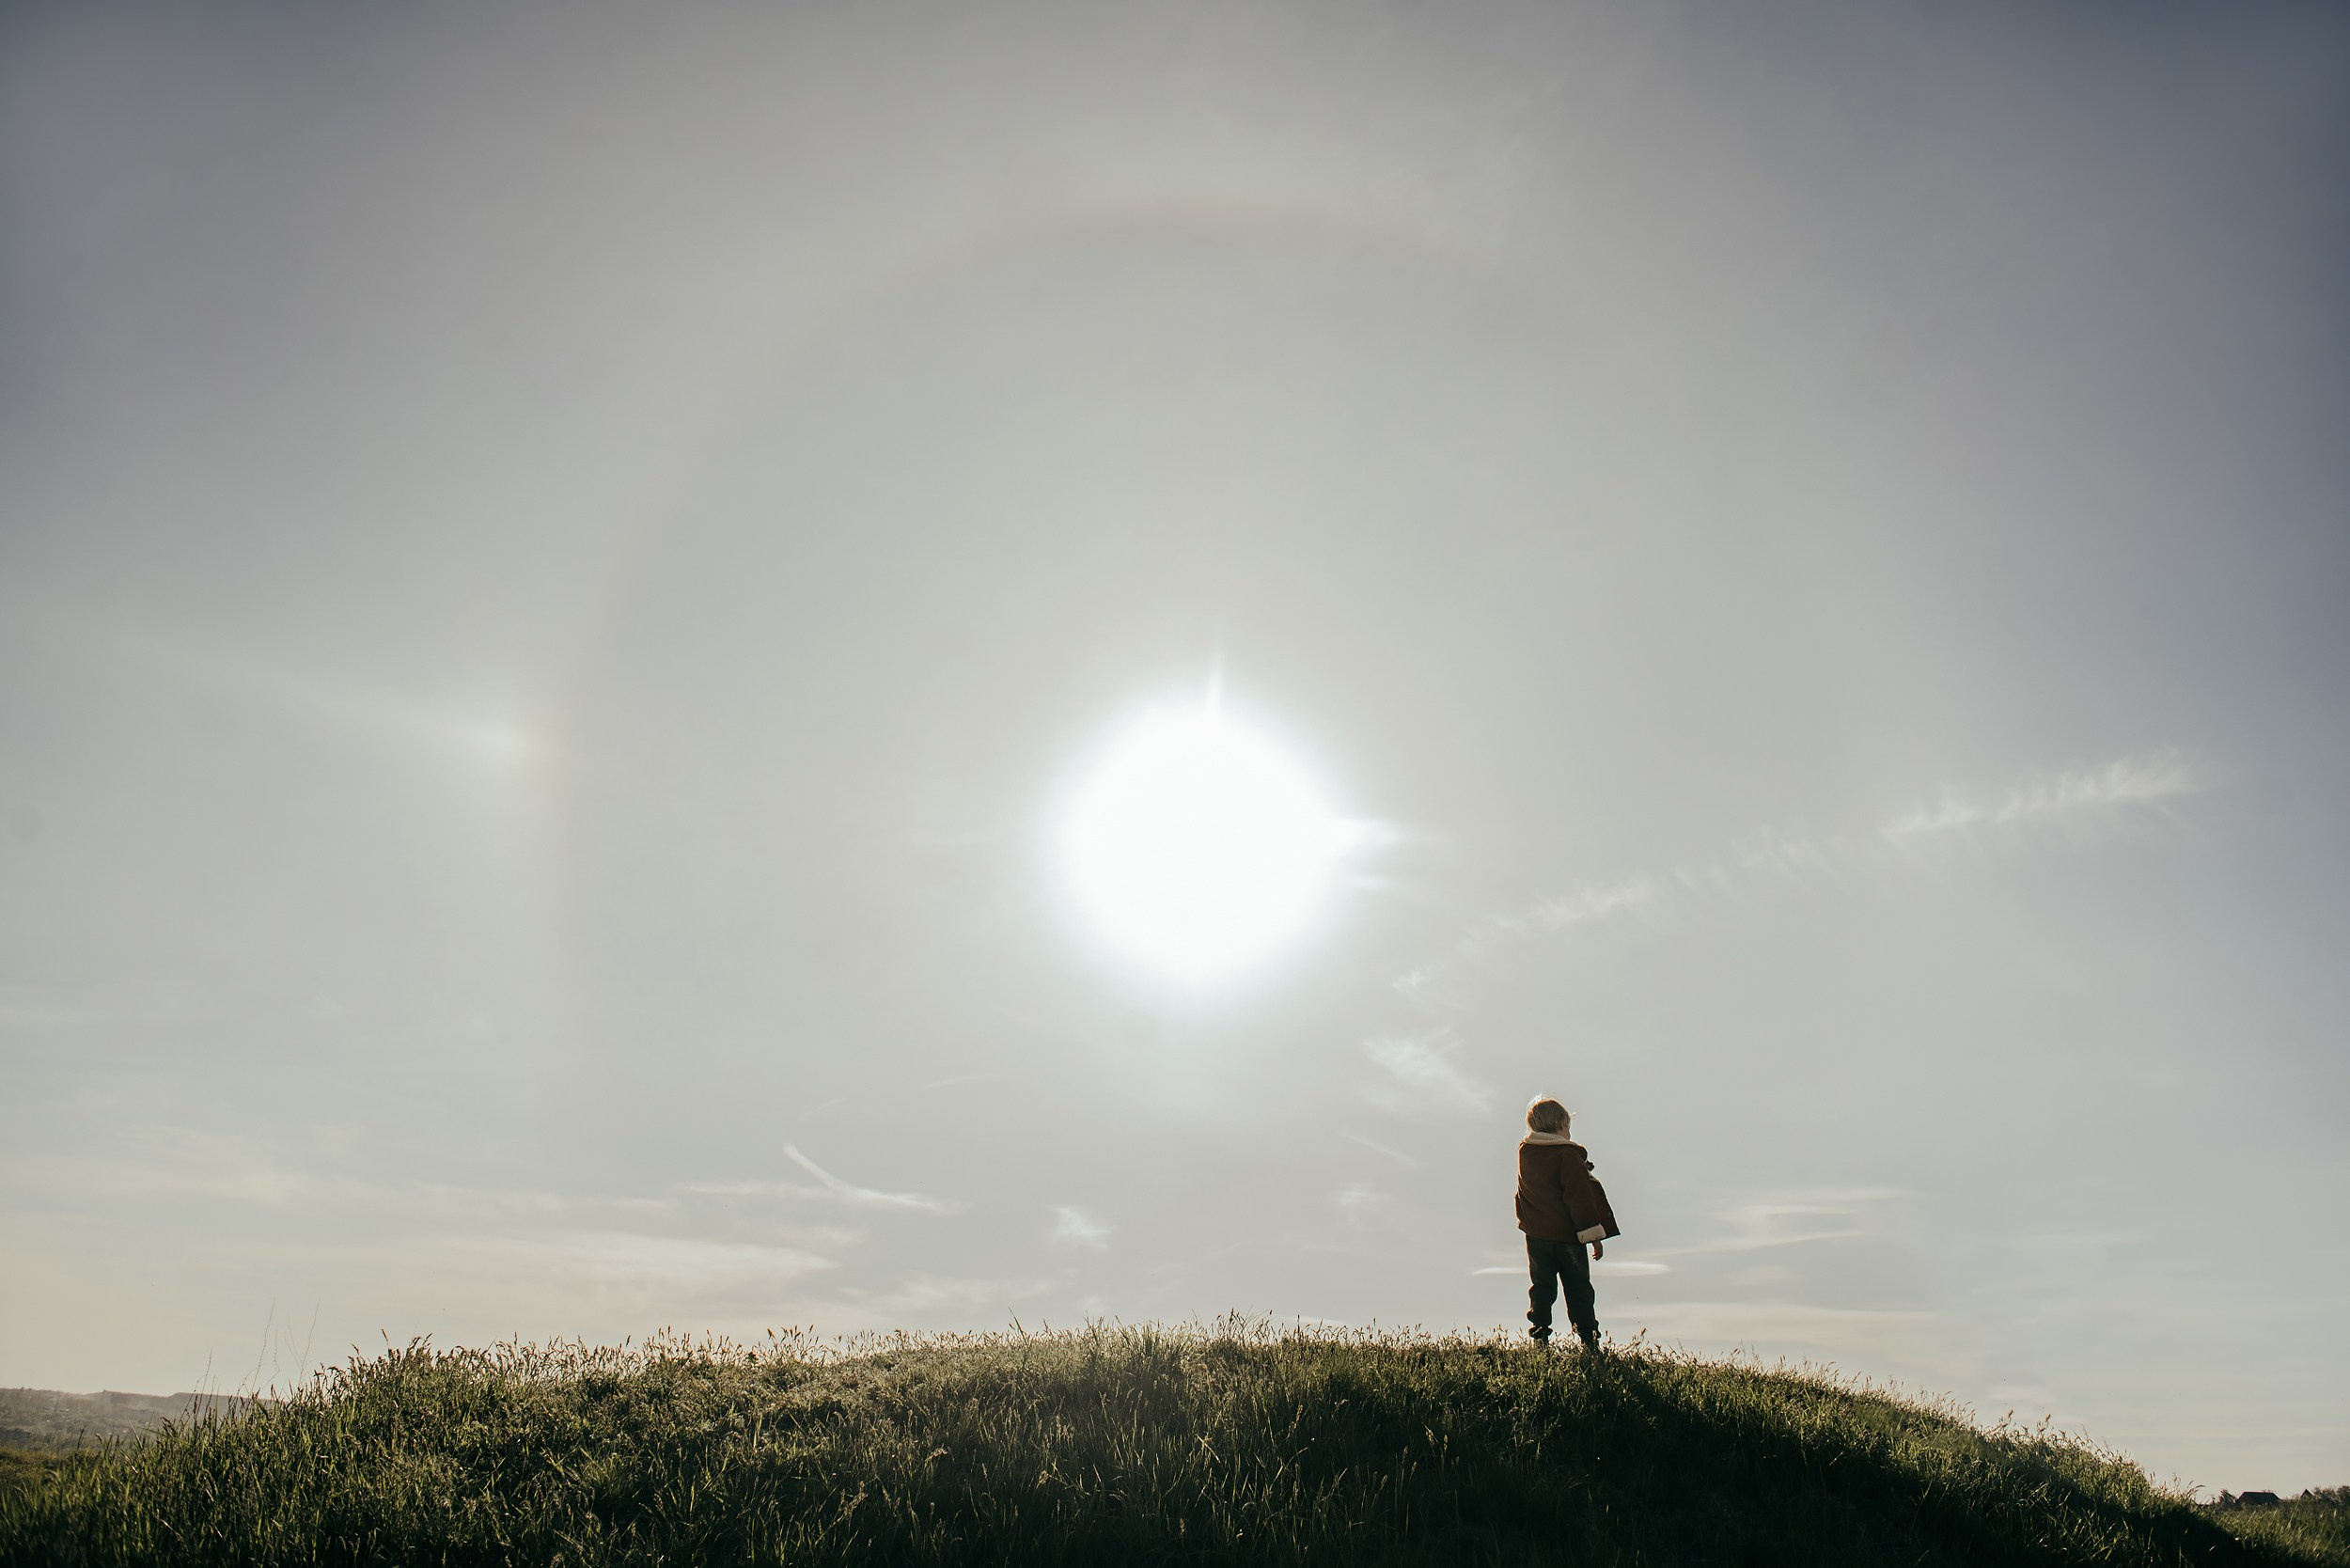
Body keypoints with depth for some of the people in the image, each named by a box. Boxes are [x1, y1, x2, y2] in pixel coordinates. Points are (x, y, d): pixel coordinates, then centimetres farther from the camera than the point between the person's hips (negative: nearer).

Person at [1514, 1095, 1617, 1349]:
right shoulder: (1568, 1154, -14)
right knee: (1579, 1290, 7)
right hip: (1567, 1235, -4)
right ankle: (1589, 1343, 10)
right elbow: (1581, 1196, -15)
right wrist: (1595, 1234, -10)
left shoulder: (1524, 1152, 3)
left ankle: (1539, 1339, 9)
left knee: (1542, 1288, 12)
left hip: (1535, 1235, 4)